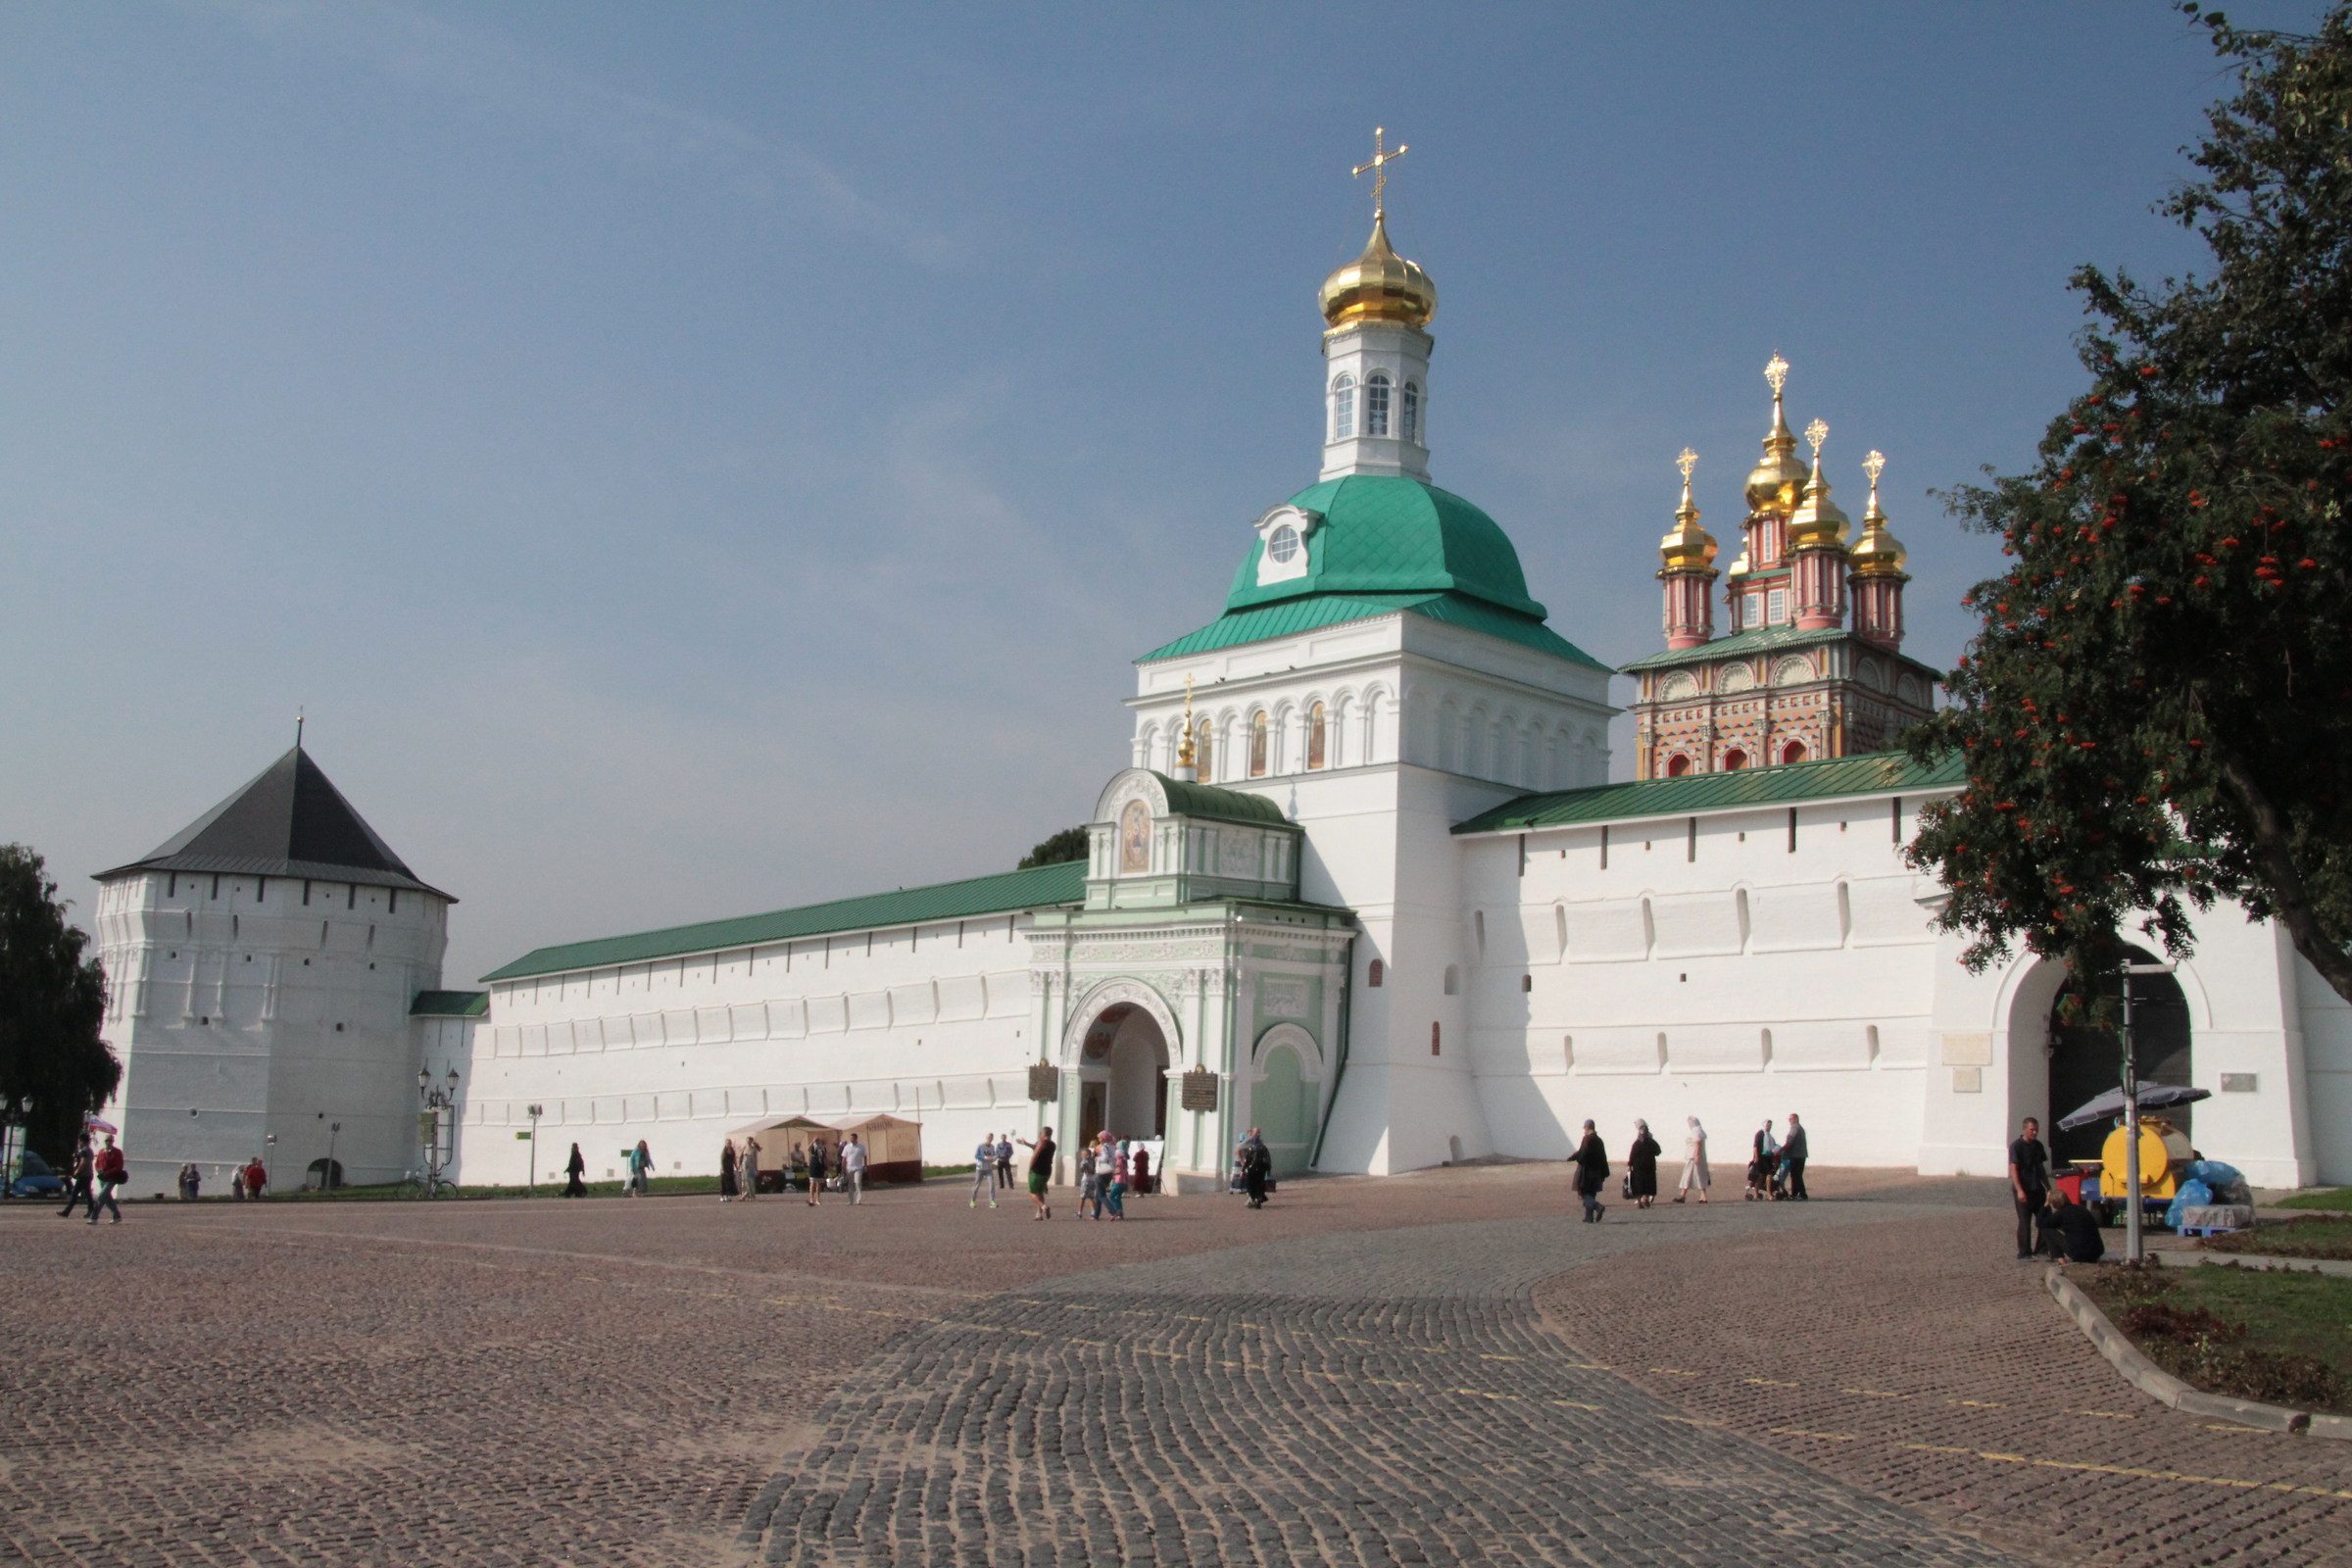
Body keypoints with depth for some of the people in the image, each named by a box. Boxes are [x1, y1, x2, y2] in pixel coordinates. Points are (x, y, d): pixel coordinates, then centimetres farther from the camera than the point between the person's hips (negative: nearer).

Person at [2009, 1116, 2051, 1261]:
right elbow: (2013, 1169, -14)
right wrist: (2019, 1190, -22)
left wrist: (2048, 1188, 17)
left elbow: (2041, 1168, 20)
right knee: (2024, 1222, -3)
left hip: (2037, 1189, 7)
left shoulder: (2038, 1146, 12)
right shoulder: (2016, 1146, -9)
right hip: (2023, 1191, -6)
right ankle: (2024, 1254, 4)